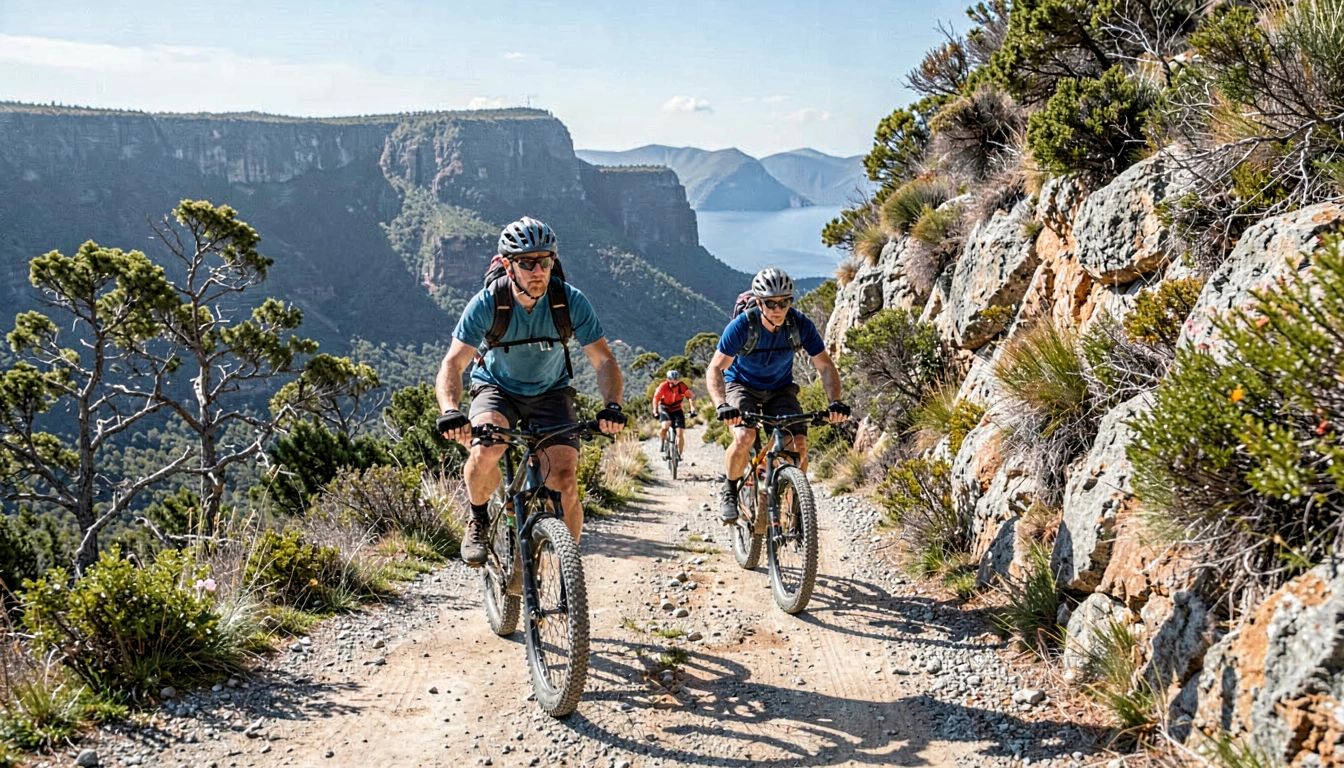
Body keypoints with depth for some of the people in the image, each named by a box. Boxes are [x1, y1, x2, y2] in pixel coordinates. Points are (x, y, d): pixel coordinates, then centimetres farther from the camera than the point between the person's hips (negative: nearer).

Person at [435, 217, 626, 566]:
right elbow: (453, 364, -27)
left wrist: (612, 406, -38)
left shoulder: (571, 301, -20)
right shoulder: (487, 303, -23)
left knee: (564, 482, -16)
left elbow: (603, 360, -19)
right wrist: (450, 411, -47)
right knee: (486, 450, -32)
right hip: (497, 389, -1)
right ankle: (478, 520, -2)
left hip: (551, 393, 1)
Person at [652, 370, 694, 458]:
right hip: (664, 409, -2)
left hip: (677, 410, 2)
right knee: (666, 425, -32)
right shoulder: (663, 386, -24)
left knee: (680, 433, -9)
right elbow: (656, 398, -19)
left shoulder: (682, 386, -20)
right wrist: (655, 412, -25)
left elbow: (690, 397, -18)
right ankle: (662, 443, -8)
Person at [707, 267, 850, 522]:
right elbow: (715, 369, -29)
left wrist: (837, 401, -33)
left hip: (780, 389, 2)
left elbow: (825, 366, -16)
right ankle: (729, 492, -4)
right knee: (744, 438, -30)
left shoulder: (801, 325, -21)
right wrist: (721, 405, -46)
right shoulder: (742, 326, -27)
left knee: (799, 443, -20)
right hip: (742, 386, -2)